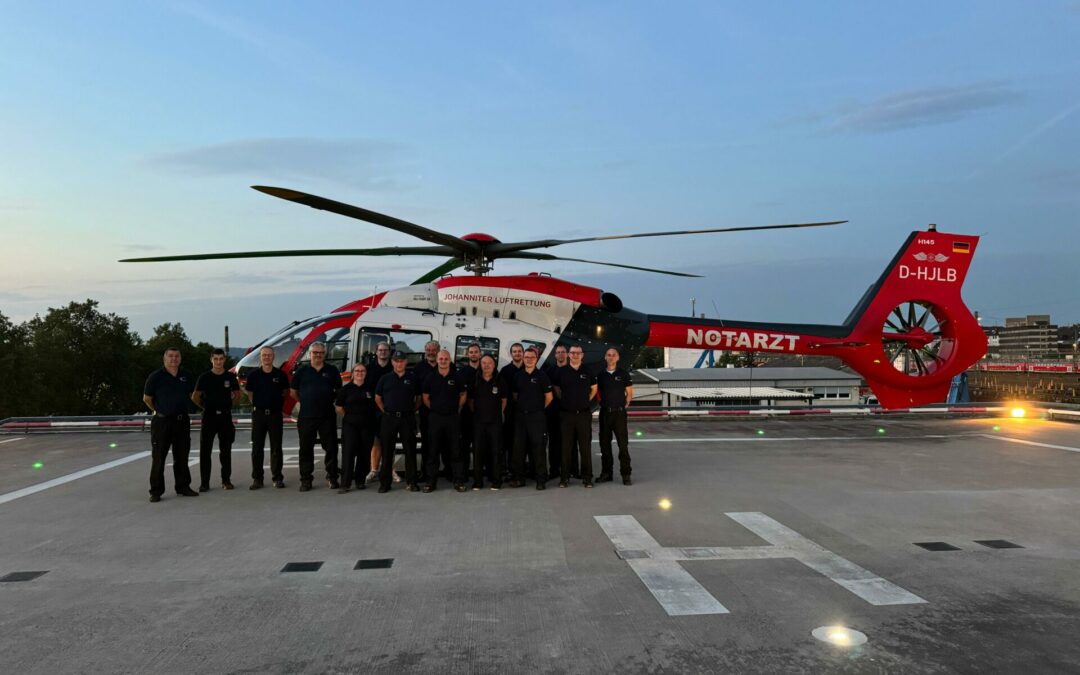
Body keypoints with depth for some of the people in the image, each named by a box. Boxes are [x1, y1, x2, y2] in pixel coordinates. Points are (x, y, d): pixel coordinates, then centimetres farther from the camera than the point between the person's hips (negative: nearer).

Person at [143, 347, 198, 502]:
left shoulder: (186, 376, 6)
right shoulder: (156, 376, -7)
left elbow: (193, 394, 20)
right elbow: (147, 398, 2)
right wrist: (158, 410, 9)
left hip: (182, 421, 4)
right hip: (162, 421, -4)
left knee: (182, 456, 11)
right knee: (158, 457, -2)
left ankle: (183, 486, 20)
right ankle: (156, 491, 4)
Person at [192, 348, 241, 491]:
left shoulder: (230, 377, 4)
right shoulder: (204, 377, 0)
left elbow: (237, 395, 16)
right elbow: (195, 397, 7)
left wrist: (229, 405, 7)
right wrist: (205, 406, 3)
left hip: (225, 416, 1)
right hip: (209, 416, -1)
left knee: (225, 450, 6)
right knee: (205, 450, -1)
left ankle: (226, 480, 14)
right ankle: (204, 482, 4)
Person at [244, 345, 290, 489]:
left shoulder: (280, 374, 0)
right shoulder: (253, 375, 1)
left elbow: (285, 391, 13)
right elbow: (249, 393, 13)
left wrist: (277, 403, 8)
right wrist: (258, 404, 8)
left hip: (275, 414, 0)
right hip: (258, 413, 1)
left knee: (276, 447, 3)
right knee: (257, 447, 3)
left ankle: (277, 478, 10)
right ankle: (257, 478, 10)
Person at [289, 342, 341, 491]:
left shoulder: (332, 371, 6)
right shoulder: (302, 371, 4)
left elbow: (339, 390, 14)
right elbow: (294, 392, 12)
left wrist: (329, 401, 7)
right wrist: (306, 402, 10)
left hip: (327, 416, 0)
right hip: (306, 417, 0)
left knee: (331, 447, 3)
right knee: (306, 449, 5)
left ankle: (332, 477, 14)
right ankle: (306, 479, 13)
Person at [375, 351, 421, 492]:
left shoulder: (412, 378, 7)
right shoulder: (385, 378, 7)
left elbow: (419, 398, 13)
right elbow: (378, 398, 12)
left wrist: (412, 410, 4)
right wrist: (385, 411, 4)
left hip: (408, 418, 0)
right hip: (389, 418, 0)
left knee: (410, 451, 0)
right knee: (387, 451, 3)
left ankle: (411, 482, 7)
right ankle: (384, 483, 10)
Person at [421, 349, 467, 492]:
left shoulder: (456, 377, 1)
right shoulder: (430, 377, 2)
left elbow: (463, 395, 11)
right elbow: (425, 397, 9)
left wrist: (457, 409, 5)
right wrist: (433, 409, 5)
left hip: (453, 417, 0)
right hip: (435, 417, 0)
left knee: (455, 450, 2)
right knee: (433, 451, 4)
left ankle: (458, 481, 8)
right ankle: (431, 481, 10)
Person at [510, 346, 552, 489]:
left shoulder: (541, 375, -2)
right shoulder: (518, 375, 8)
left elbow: (549, 397, 1)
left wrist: (539, 408, 7)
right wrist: (522, 406, 10)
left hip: (537, 416, -4)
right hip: (520, 415, 4)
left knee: (538, 448, -3)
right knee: (518, 447, 5)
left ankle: (541, 480, 3)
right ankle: (519, 478, 14)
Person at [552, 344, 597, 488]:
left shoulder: (587, 371, 5)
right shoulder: (561, 371, 1)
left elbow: (594, 388, 17)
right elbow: (556, 389, 13)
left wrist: (586, 401, 9)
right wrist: (565, 401, 7)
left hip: (584, 414, 1)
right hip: (566, 414, -1)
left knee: (585, 446, 3)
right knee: (566, 446, 3)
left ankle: (587, 477, 10)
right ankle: (564, 477, 11)